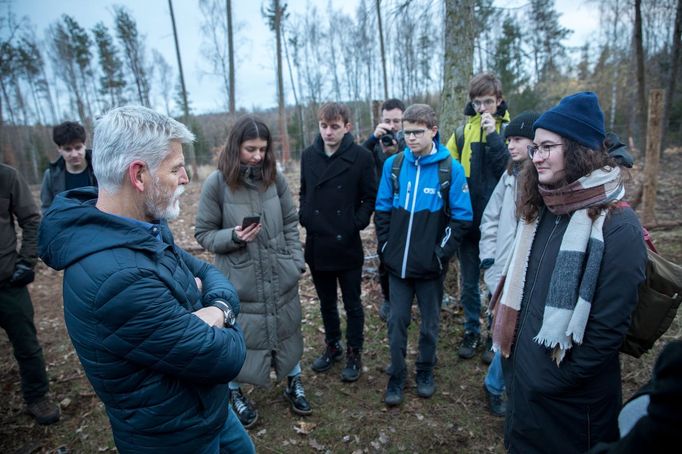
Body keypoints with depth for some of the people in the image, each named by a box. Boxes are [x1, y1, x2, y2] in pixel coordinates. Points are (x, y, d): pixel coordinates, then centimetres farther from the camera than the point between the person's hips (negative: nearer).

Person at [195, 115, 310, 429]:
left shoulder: (275, 178, -3)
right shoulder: (217, 183, -11)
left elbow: (290, 223, 6)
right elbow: (204, 233, -4)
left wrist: (296, 260, 1)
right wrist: (233, 237, -22)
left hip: (280, 277, 3)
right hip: (239, 280, -3)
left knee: (287, 329, 17)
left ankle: (294, 383, 42)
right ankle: (235, 392, 39)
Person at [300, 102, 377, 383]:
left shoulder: (360, 156, -9)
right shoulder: (309, 155, 4)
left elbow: (370, 197, -4)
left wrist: (357, 224, -14)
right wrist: (304, 217, 1)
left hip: (347, 245, -4)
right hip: (316, 245, 4)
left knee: (352, 304, 11)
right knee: (326, 303, 20)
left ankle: (354, 354, 29)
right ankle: (332, 346, 40)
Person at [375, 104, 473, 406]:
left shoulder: (450, 168, -9)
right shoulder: (393, 165, -1)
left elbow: (462, 217, -6)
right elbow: (382, 210, 5)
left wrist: (441, 253, -9)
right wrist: (385, 246, 0)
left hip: (430, 265, -1)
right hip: (397, 263, 2)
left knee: (430, 322, 15)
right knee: (397, 321, 11)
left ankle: (425, 371, 38)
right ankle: (397, 375, 30)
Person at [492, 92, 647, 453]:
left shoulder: (617, 225, -19)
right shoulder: (539, 211, 3)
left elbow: (610, 326, -19)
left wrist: (561, 379, -14)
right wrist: (511, 357, 9)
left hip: (571, 398, -6)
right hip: (522, 376, 7)